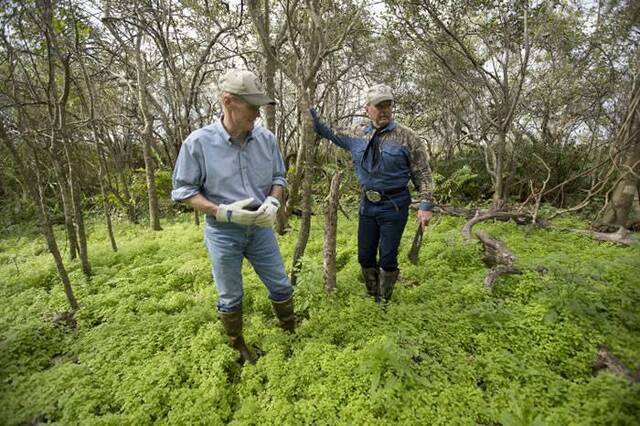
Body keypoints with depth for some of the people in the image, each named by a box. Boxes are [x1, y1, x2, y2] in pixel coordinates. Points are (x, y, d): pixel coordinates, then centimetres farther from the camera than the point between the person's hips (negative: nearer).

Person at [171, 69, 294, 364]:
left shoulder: (266, 139, -5)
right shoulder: (198, 142, -16)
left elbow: (278, 177, 7)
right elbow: (182, 190, -10)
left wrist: (273, 202, -14)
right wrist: (225, 212, -22)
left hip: (260, 228, 4)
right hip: (223, 232, -3)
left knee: (281, 286, 15)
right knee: (230, 298, 15)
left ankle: (291, 334, 42)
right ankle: (238, 347, 41)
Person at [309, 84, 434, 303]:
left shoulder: (406, 136, -8)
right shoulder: (358, 135, 5)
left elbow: (422, 174, -7)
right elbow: (332, 135, 24)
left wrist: (425, 205, -13)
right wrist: (314, 120, 18)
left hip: (394, 205, -4)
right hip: (367, 204, 5)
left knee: (387, 258, 4)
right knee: (365, 256, 13)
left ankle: (383, 302, 27)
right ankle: (372, 297, 36)